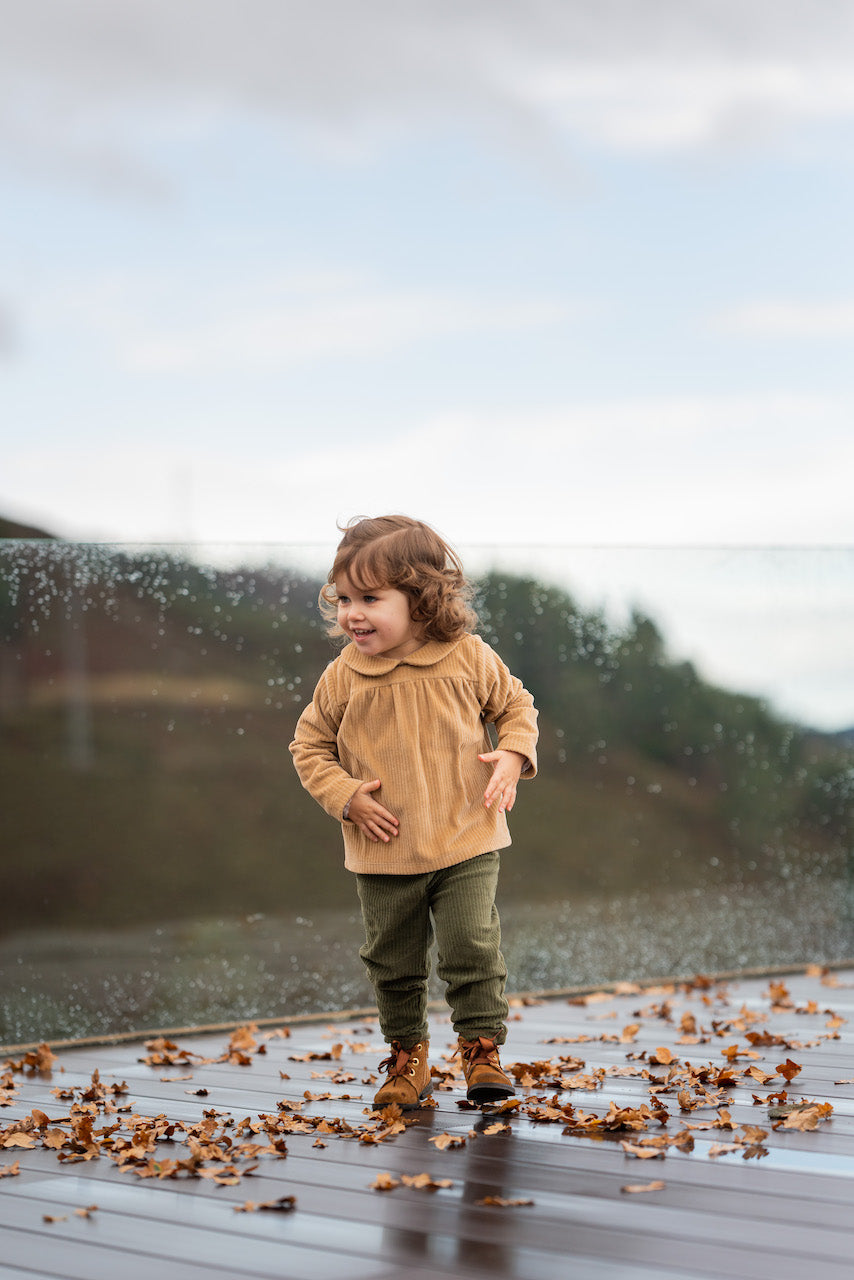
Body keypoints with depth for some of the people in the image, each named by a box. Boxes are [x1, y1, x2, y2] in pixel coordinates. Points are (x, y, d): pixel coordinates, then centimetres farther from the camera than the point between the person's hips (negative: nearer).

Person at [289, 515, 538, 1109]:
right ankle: (407, 1058, 28)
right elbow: (309, 744, 5)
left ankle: (483, 1049, 8)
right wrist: (346, 795, -10)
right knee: (393, 961, 11)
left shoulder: (468, 659, -7)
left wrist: (513, 756, -9)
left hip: (466, 843, -2)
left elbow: (516, 705, 9)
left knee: (472, 948, -8)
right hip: (384, 855, 2)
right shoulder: (343, 678, -6)